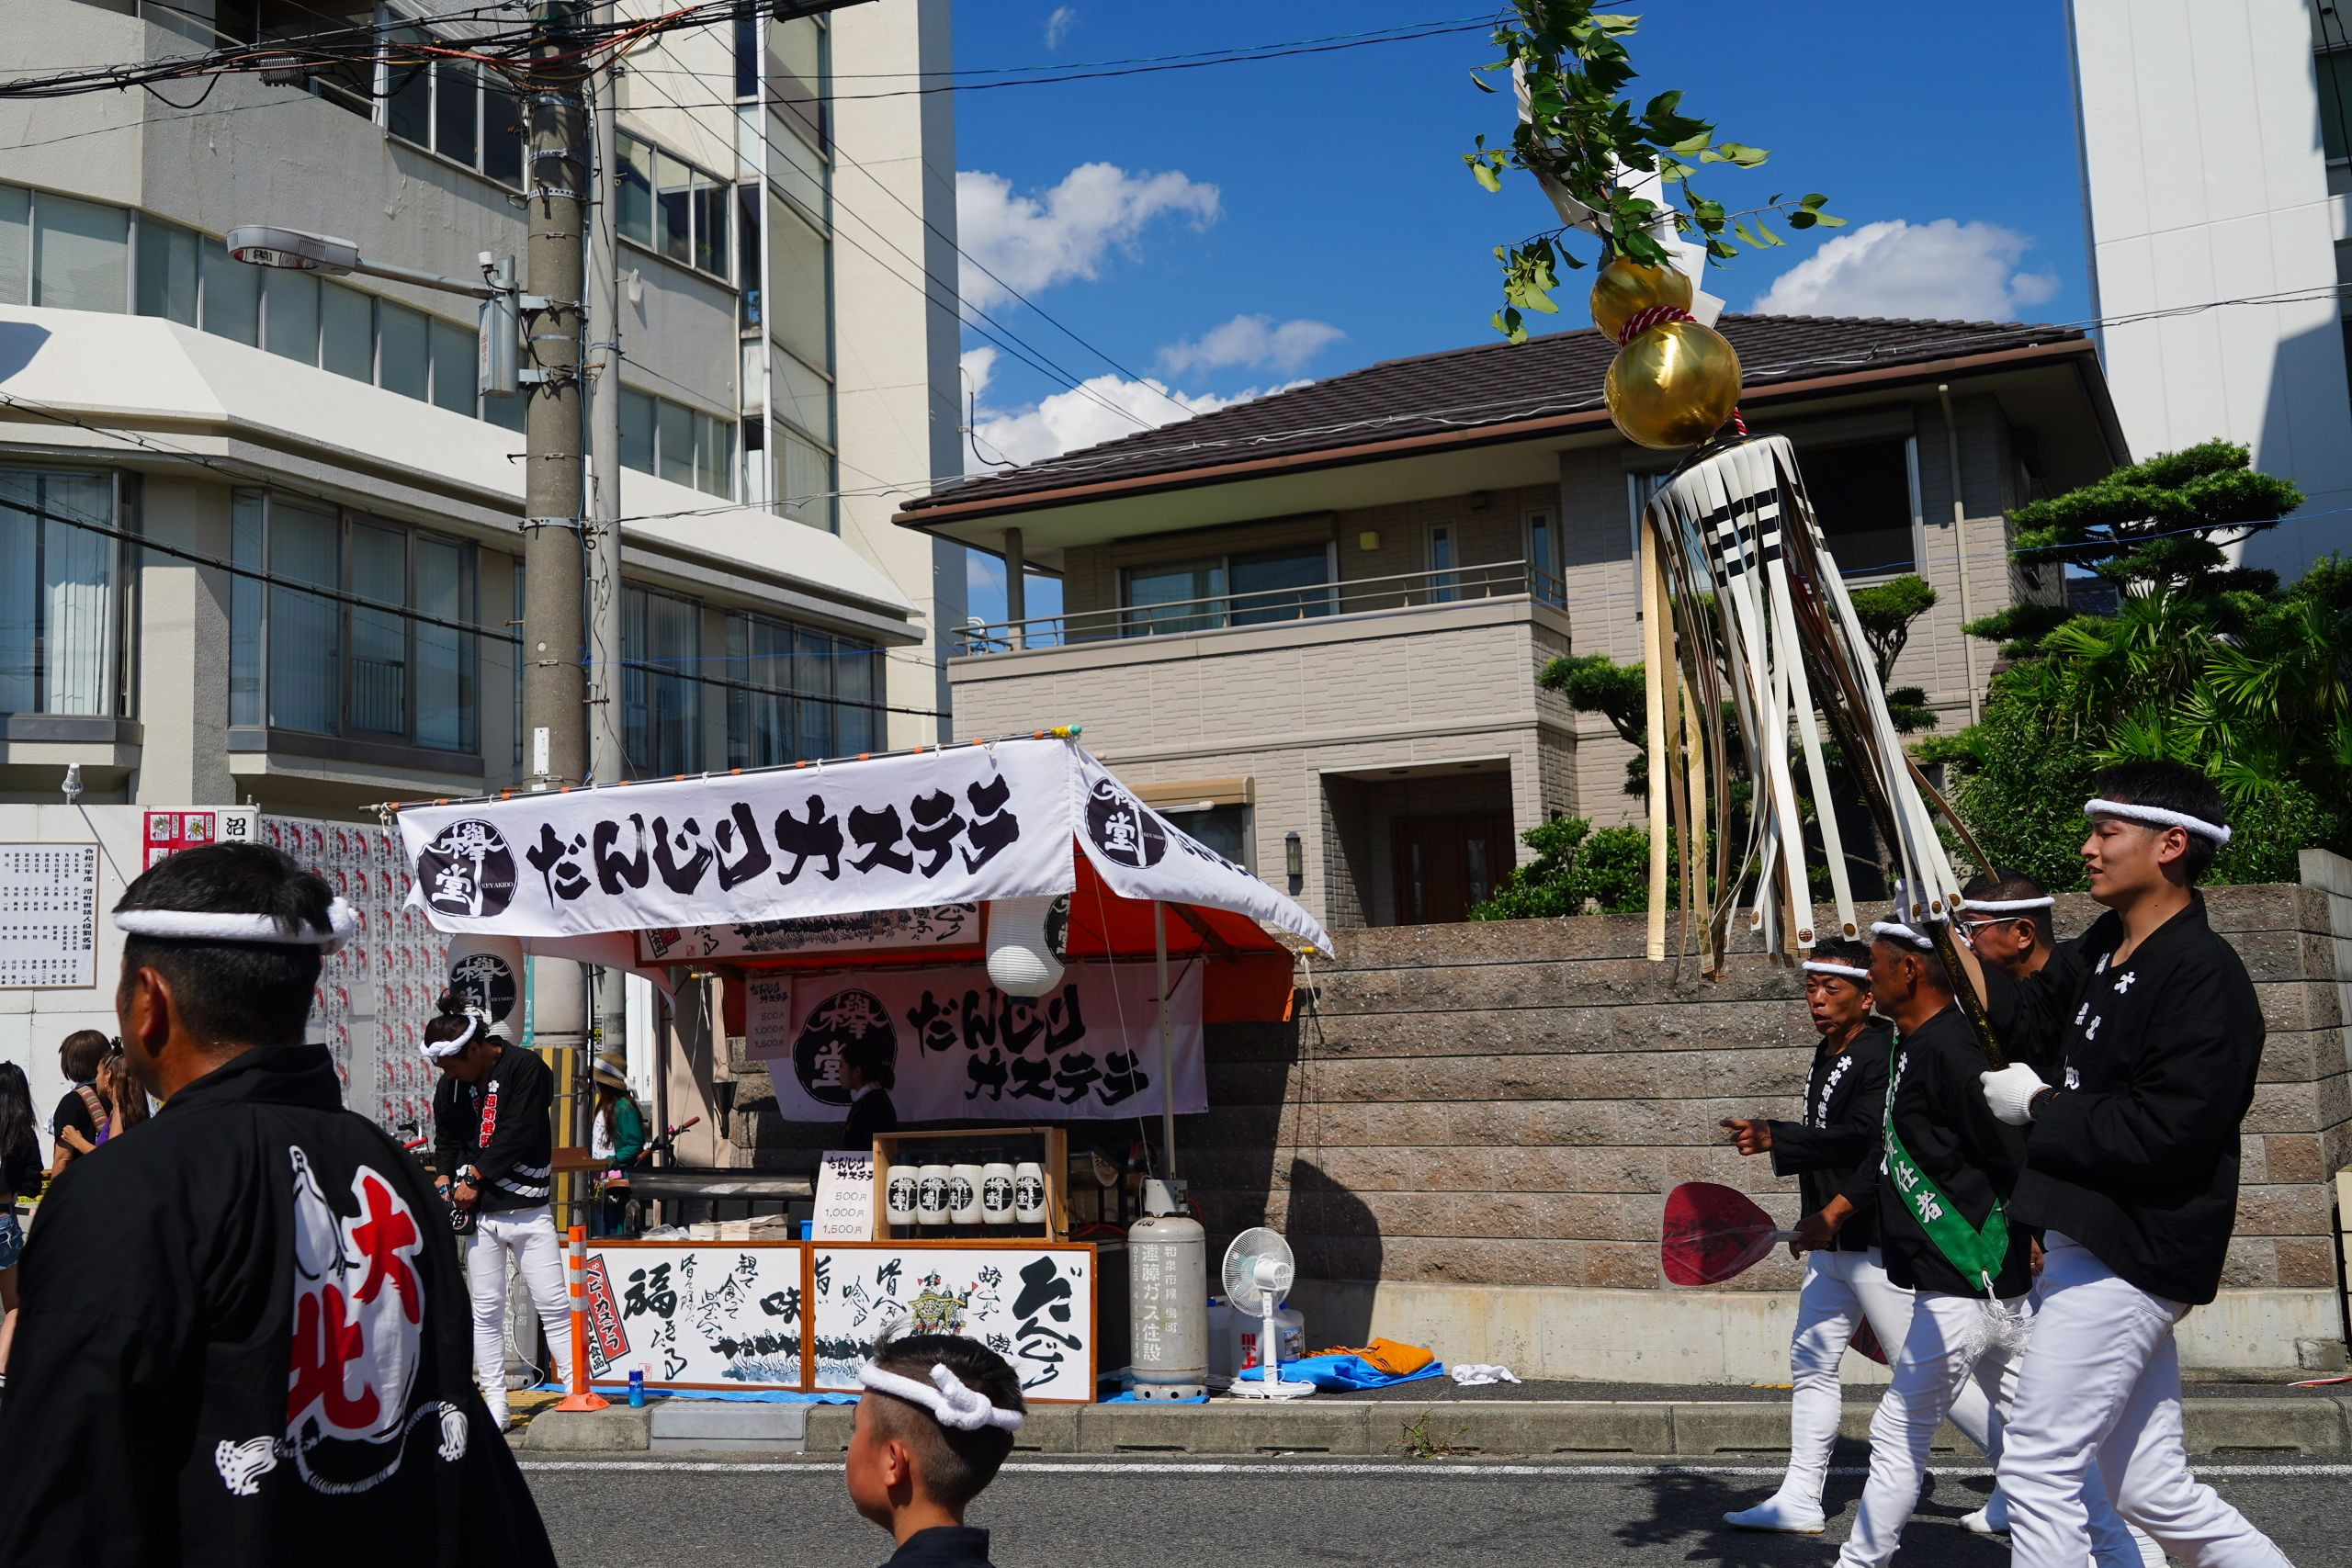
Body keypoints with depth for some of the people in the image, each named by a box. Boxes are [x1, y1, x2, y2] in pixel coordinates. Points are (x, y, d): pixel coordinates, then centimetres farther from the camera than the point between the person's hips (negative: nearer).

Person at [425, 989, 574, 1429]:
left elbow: (517, 1137, -16)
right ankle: (495, 1407, 9)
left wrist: (474, 1178, -11)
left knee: (553, 1303, -6)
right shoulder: (449, 1087, 8)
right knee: (486, 1310, 5)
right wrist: (447, 1176, -1)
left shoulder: (526, 1069, -10)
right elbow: (446, 1139, 18)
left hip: (527, 1210, -5)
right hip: (480, 1213, 5)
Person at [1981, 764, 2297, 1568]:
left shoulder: (2204, 974, -16)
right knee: (2154, 1489, 15)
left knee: (2038, 1470, -5)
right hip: (2093, 1245, 10)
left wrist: (2037, 1107, -13)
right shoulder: (2104, 949, 12)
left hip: (2129, 1255, -10)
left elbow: (2160, 1131, -25)